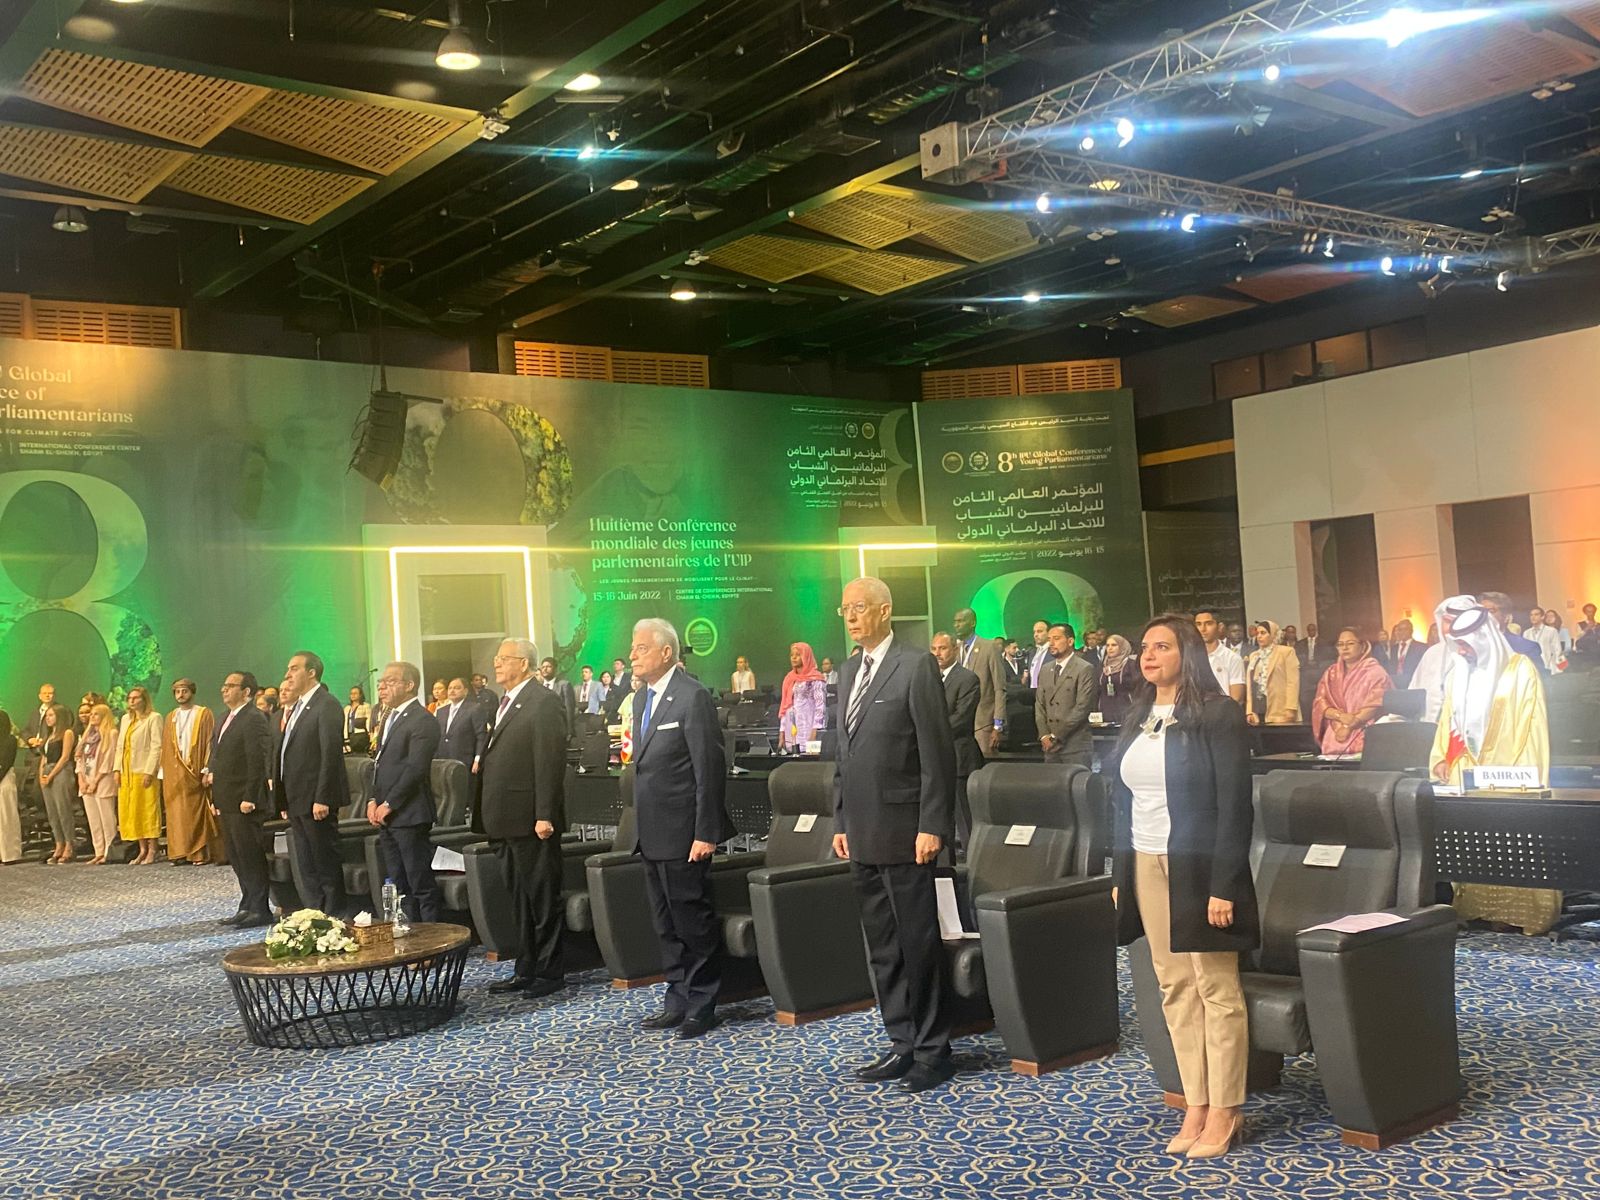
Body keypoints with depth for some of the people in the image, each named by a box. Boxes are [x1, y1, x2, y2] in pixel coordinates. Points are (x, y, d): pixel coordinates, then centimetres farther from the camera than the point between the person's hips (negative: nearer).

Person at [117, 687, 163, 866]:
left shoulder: (153, 718, -3)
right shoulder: (126, 719, 19)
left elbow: (156, 746, -10)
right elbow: (120, 745, 18)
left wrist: (149, 771, -17)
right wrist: (117, 769, 7)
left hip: (144, 772, -7)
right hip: (127, 773, 7)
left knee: (147, 810, -5)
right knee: (130, 812, 5)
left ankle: (152, 850, -1)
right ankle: (142, 849, 11)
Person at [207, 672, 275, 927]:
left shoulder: (254, 719, -13)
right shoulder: (226, 717, 17)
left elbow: (258, 762, -19)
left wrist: (249, 798, -21)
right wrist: (215, 797, 17)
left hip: (244, 803, -10)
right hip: (226, 803, 10)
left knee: (252, 858, -4)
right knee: (237, 859, 14)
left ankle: (260, 910, 2)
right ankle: (247, 907, 22)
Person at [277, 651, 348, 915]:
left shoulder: (327, 705, -12)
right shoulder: (297, 707, 16)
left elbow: (331, 754, -18)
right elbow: (289, 753, 17)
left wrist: (322, 799, -22)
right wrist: (284, 799, 14)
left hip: (316, 801, -9)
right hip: (297, 801, 9)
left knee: (326, 863, -2)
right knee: (306, 867, 13)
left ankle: (334, 918, 5)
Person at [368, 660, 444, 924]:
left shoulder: (422, 721, -13)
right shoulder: (391, 718, 17)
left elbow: (415, 769, -19)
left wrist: (389, 804, -15)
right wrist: (374, 800, 8)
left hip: (409, 815, -9)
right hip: (386, 815, 9)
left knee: (421, 885, -4)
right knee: (396, 884, 13)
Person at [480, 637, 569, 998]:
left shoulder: (544, 702, -13)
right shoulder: (506, 703, 16)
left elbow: (551, 762, -18)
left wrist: (544, 815, -21)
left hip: (532, 819, -10)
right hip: (509, 819, 10)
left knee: (542, 897, 0)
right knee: (520, 898, 16)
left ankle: (548, 972, 8)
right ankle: (527, 969, 25)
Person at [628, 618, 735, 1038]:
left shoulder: (693, 697, -14)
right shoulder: (643, 699, 13)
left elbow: (710, 767, -17)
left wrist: (705, 833, -19)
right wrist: (640, 823, 15)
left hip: (683, 834, -9)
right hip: (652, 835, 9)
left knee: (693, 922, 0)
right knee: (666, 924, 16)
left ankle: (701, 1004, 12)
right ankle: (678, 1000, 26)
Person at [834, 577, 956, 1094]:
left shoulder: (917, 667, -9)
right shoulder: (849, 671, 14)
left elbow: (937, 753, -12)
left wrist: (932, 826, -15)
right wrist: (841, 821, 14)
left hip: (903, 831, -8)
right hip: (862, 834, 8)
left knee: (918, 943, 0)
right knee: (882, 948, 12)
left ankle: (932, 1049, 11)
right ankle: (903, 1044, 22)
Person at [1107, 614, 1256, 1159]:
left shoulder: (1218, 715, -7)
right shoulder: (1138, 718, 12)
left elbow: (1234, 804, -11)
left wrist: (1224, 885, -16)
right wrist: (1120, 874, 10)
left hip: (1198, 868, -6)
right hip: (1147, 867, 6)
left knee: (1216, 989, -1)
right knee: (1175, 989, 7)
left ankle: (1224, 1111, 8)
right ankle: (1195, 1105, 15)